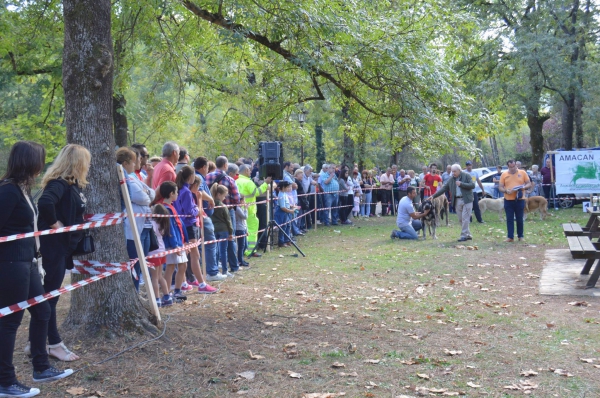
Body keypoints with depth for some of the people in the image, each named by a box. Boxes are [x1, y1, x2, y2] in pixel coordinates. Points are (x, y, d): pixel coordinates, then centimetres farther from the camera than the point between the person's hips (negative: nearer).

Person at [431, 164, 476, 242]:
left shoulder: (467, 176, -1)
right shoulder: (451, 179, 11)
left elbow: (472, 185, -9)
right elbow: (443, 188, 10)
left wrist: (461, 184, -16)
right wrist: (434, 196, 2)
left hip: (466, 200, -5)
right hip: (457, 201, 5)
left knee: (465, 218, -9)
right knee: (461, 220, 6)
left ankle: (464, 235, -6)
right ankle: (468, 235, 15)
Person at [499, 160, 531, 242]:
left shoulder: (522, 173, 5)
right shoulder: (504, 174, 5)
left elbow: (529, 184, 6)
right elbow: (500, 187, 5)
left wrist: (524, 187, -15)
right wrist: (506, 191, -16)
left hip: (520, 200, -1)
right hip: (508, 200, 1)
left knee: (519, 219, 6)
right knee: (509, 219, 1)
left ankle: (520, 236, 16)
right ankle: (510, 237, 4)